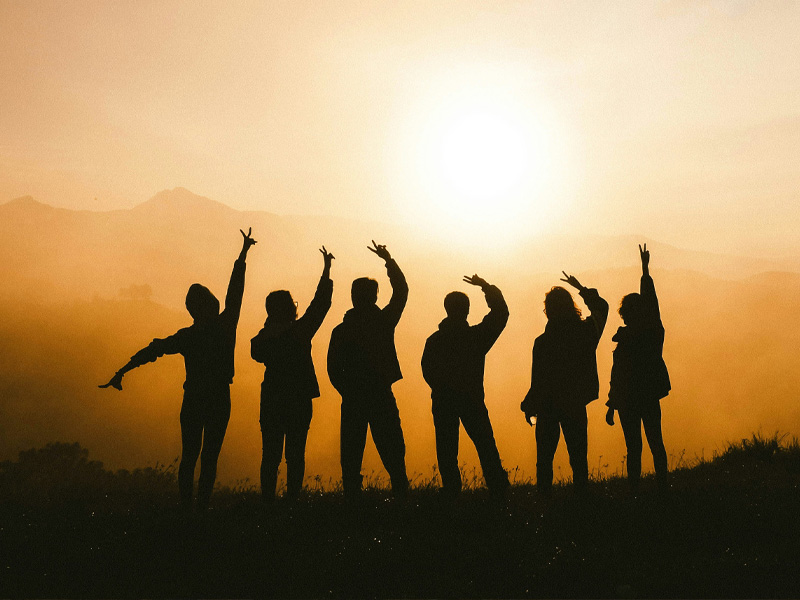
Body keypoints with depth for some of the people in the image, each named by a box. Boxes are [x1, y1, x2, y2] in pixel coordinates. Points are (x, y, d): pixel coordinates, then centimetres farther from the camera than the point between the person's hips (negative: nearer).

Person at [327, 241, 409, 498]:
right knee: (392, 452, 5)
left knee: (351, 455, 5)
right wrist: (389, 260, 20)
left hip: (352, 400, 1)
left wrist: (348, 391, 12)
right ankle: (401, 491, 0)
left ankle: (352, 494, 3)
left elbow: (333, 369, -1)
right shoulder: (384, 321, -2)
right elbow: (401, 291, 13)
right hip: (381, 397, 0)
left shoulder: (341, 331, 0)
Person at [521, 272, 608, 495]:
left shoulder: (542, 342, -16)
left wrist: (529, 406, 0)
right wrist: (582, 289, 24)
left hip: (549, 406, -3)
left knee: (545, 456, 7)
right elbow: (601, 307, 16)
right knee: (578, 454, 11)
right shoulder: (586, 331, -6)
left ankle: (544, 492, 8)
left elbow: (538, 380, -13)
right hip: (576, 405, 3)